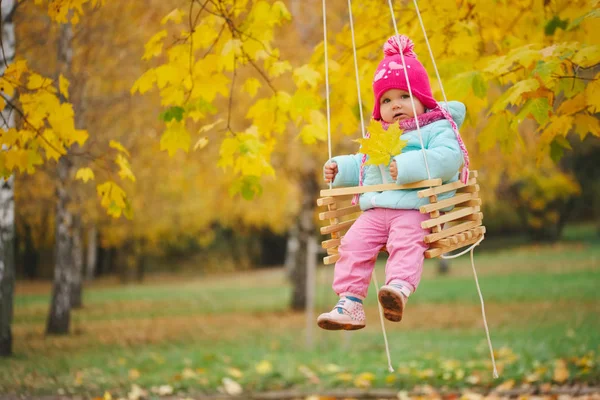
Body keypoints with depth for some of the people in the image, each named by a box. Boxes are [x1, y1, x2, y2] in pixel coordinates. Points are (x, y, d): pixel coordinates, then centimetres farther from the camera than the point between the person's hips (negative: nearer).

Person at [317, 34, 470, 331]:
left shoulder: (437, 128, 3)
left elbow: (447, 157, -16)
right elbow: (361, 165, 40)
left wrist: (408, 166, -23)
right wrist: (339, 168, 20)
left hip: (415, 209, -6)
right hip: (375, 210, 6)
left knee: (406, 243, -34)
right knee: (353, 243, -14)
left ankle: (400, 287, -54)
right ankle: (349, 303, -16)